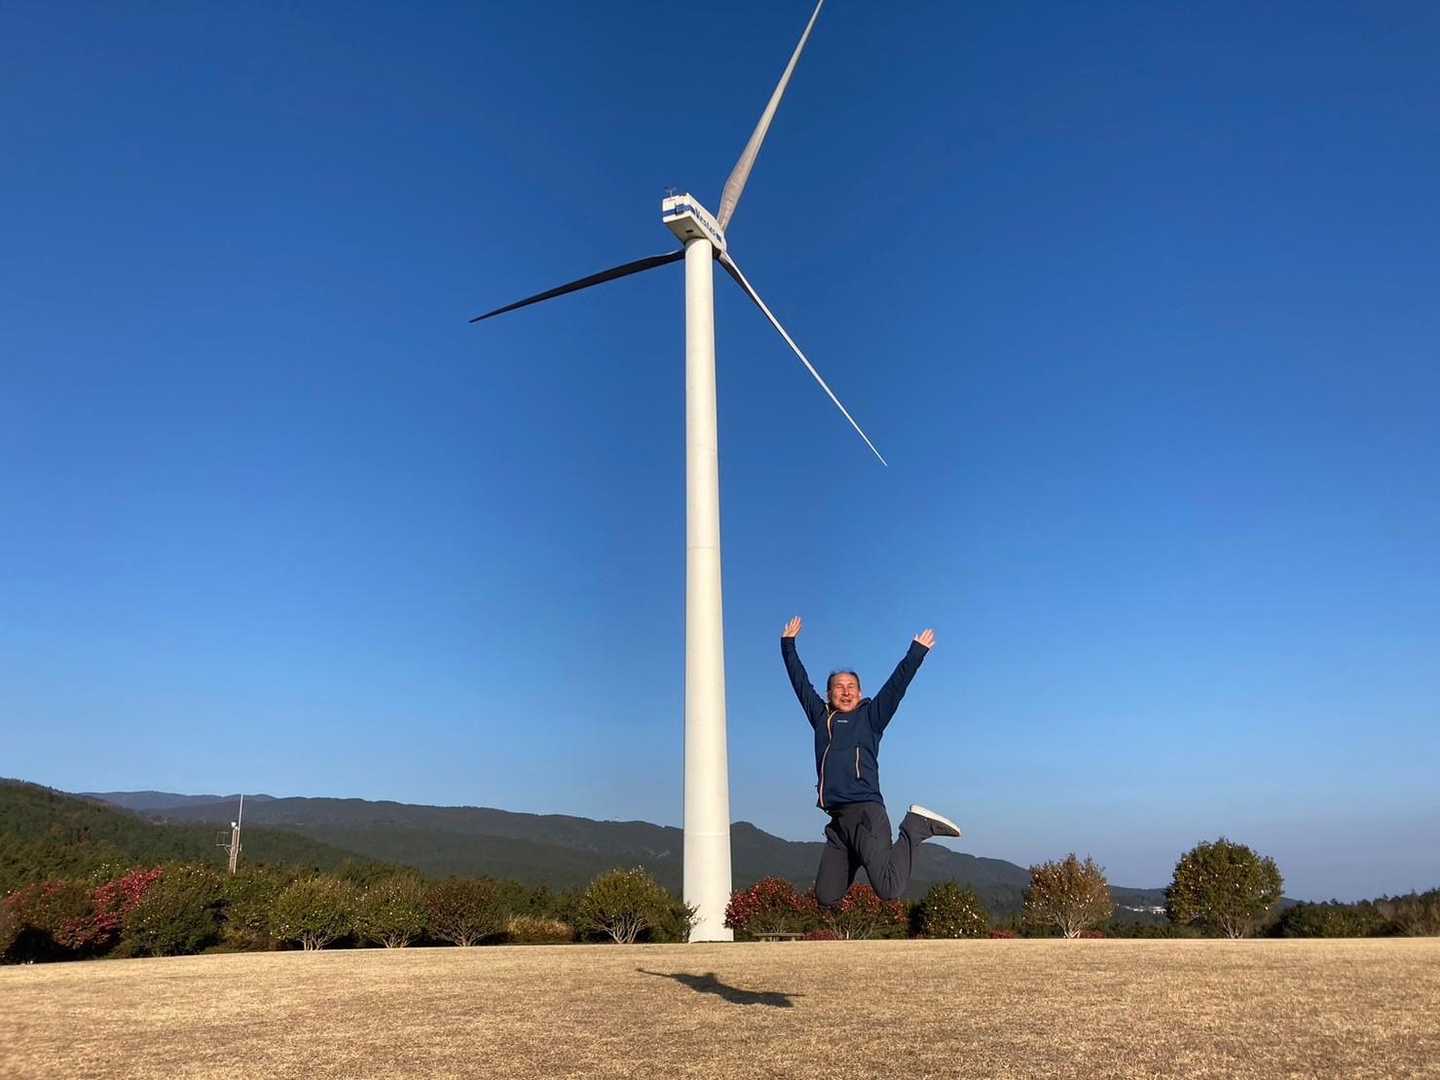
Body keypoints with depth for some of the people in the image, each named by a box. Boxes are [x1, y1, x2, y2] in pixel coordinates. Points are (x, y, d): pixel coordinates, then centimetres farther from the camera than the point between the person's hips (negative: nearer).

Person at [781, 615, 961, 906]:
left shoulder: (870, 716, 9)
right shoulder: (821, 717, 18)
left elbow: (896, 685, 2)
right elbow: (800, 681, 27)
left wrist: (917, 651, -5)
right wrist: (788, 645, 33)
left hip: (866, 813, -5)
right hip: (837, 820, 5)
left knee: (890, 891, -18)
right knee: (826, 898, 8)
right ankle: (853, 862, 35)